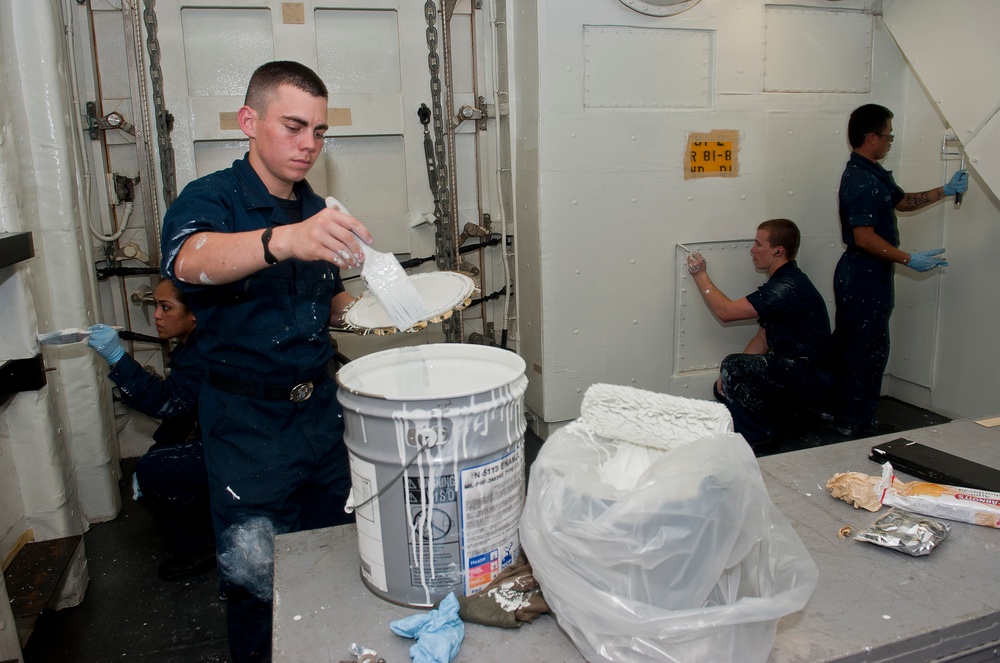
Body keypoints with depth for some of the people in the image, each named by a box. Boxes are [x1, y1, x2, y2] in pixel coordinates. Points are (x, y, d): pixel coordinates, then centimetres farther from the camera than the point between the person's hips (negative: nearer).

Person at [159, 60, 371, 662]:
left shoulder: (317, 211, 9)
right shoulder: (212, 199, -11)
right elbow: (189, 259, -35)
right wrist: (282, 240, -53)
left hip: (321, 406, 6)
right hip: (249, 422, -5)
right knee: (258, 573, 5)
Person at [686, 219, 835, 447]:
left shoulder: (788, 287, -23)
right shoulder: (780, 283, 11)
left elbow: (726, 311, -23)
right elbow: (763, 339, 10)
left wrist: (700, 275, -10)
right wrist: (731, 376, -2)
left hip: (812, 378, -10)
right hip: (794, 370, 10)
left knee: (733, 367, -25)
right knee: (724, 388, 3)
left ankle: (755, 438, -7)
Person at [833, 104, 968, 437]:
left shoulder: (874, 173, 13)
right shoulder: (860, 180, -20)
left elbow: (902, 201, 27)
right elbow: (864, 238, -25)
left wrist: (945, 191, 19)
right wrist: (910, 259, -20)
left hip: (859, 274, 11)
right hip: (865, 276, -11)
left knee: (849, 345, 16)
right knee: (867, 350, -2)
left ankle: (840, 414, 28)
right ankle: (855, 424, 8)